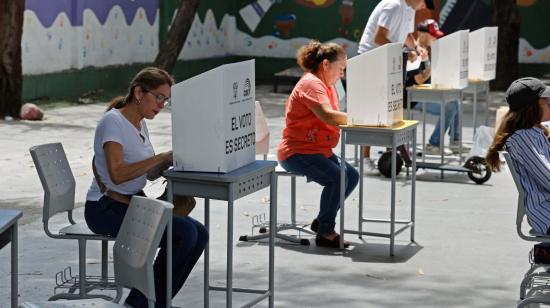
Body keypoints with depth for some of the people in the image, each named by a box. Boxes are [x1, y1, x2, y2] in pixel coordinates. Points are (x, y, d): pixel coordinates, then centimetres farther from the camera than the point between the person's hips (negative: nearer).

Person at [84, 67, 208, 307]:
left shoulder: (140, 123, 13)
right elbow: (117, 174, -27)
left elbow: (150, 173, 12)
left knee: (199, 234, -7)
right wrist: (162, 156, -26)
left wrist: (172, 158, -8)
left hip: (135, 203, 9)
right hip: (106, 208, -9)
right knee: (184, 233, -22)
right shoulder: (113, 121, -15)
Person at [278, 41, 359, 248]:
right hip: (296, 152, -11)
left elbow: (334, 118, 8)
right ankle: (325, 233, -15)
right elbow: (328, 116, -30)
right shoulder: (311, 84, -16)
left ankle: (321, 221, 13)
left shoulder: (327, 85, 18)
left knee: (351, 176, 1)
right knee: (336, 177, -26)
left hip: (319, 151, 11)